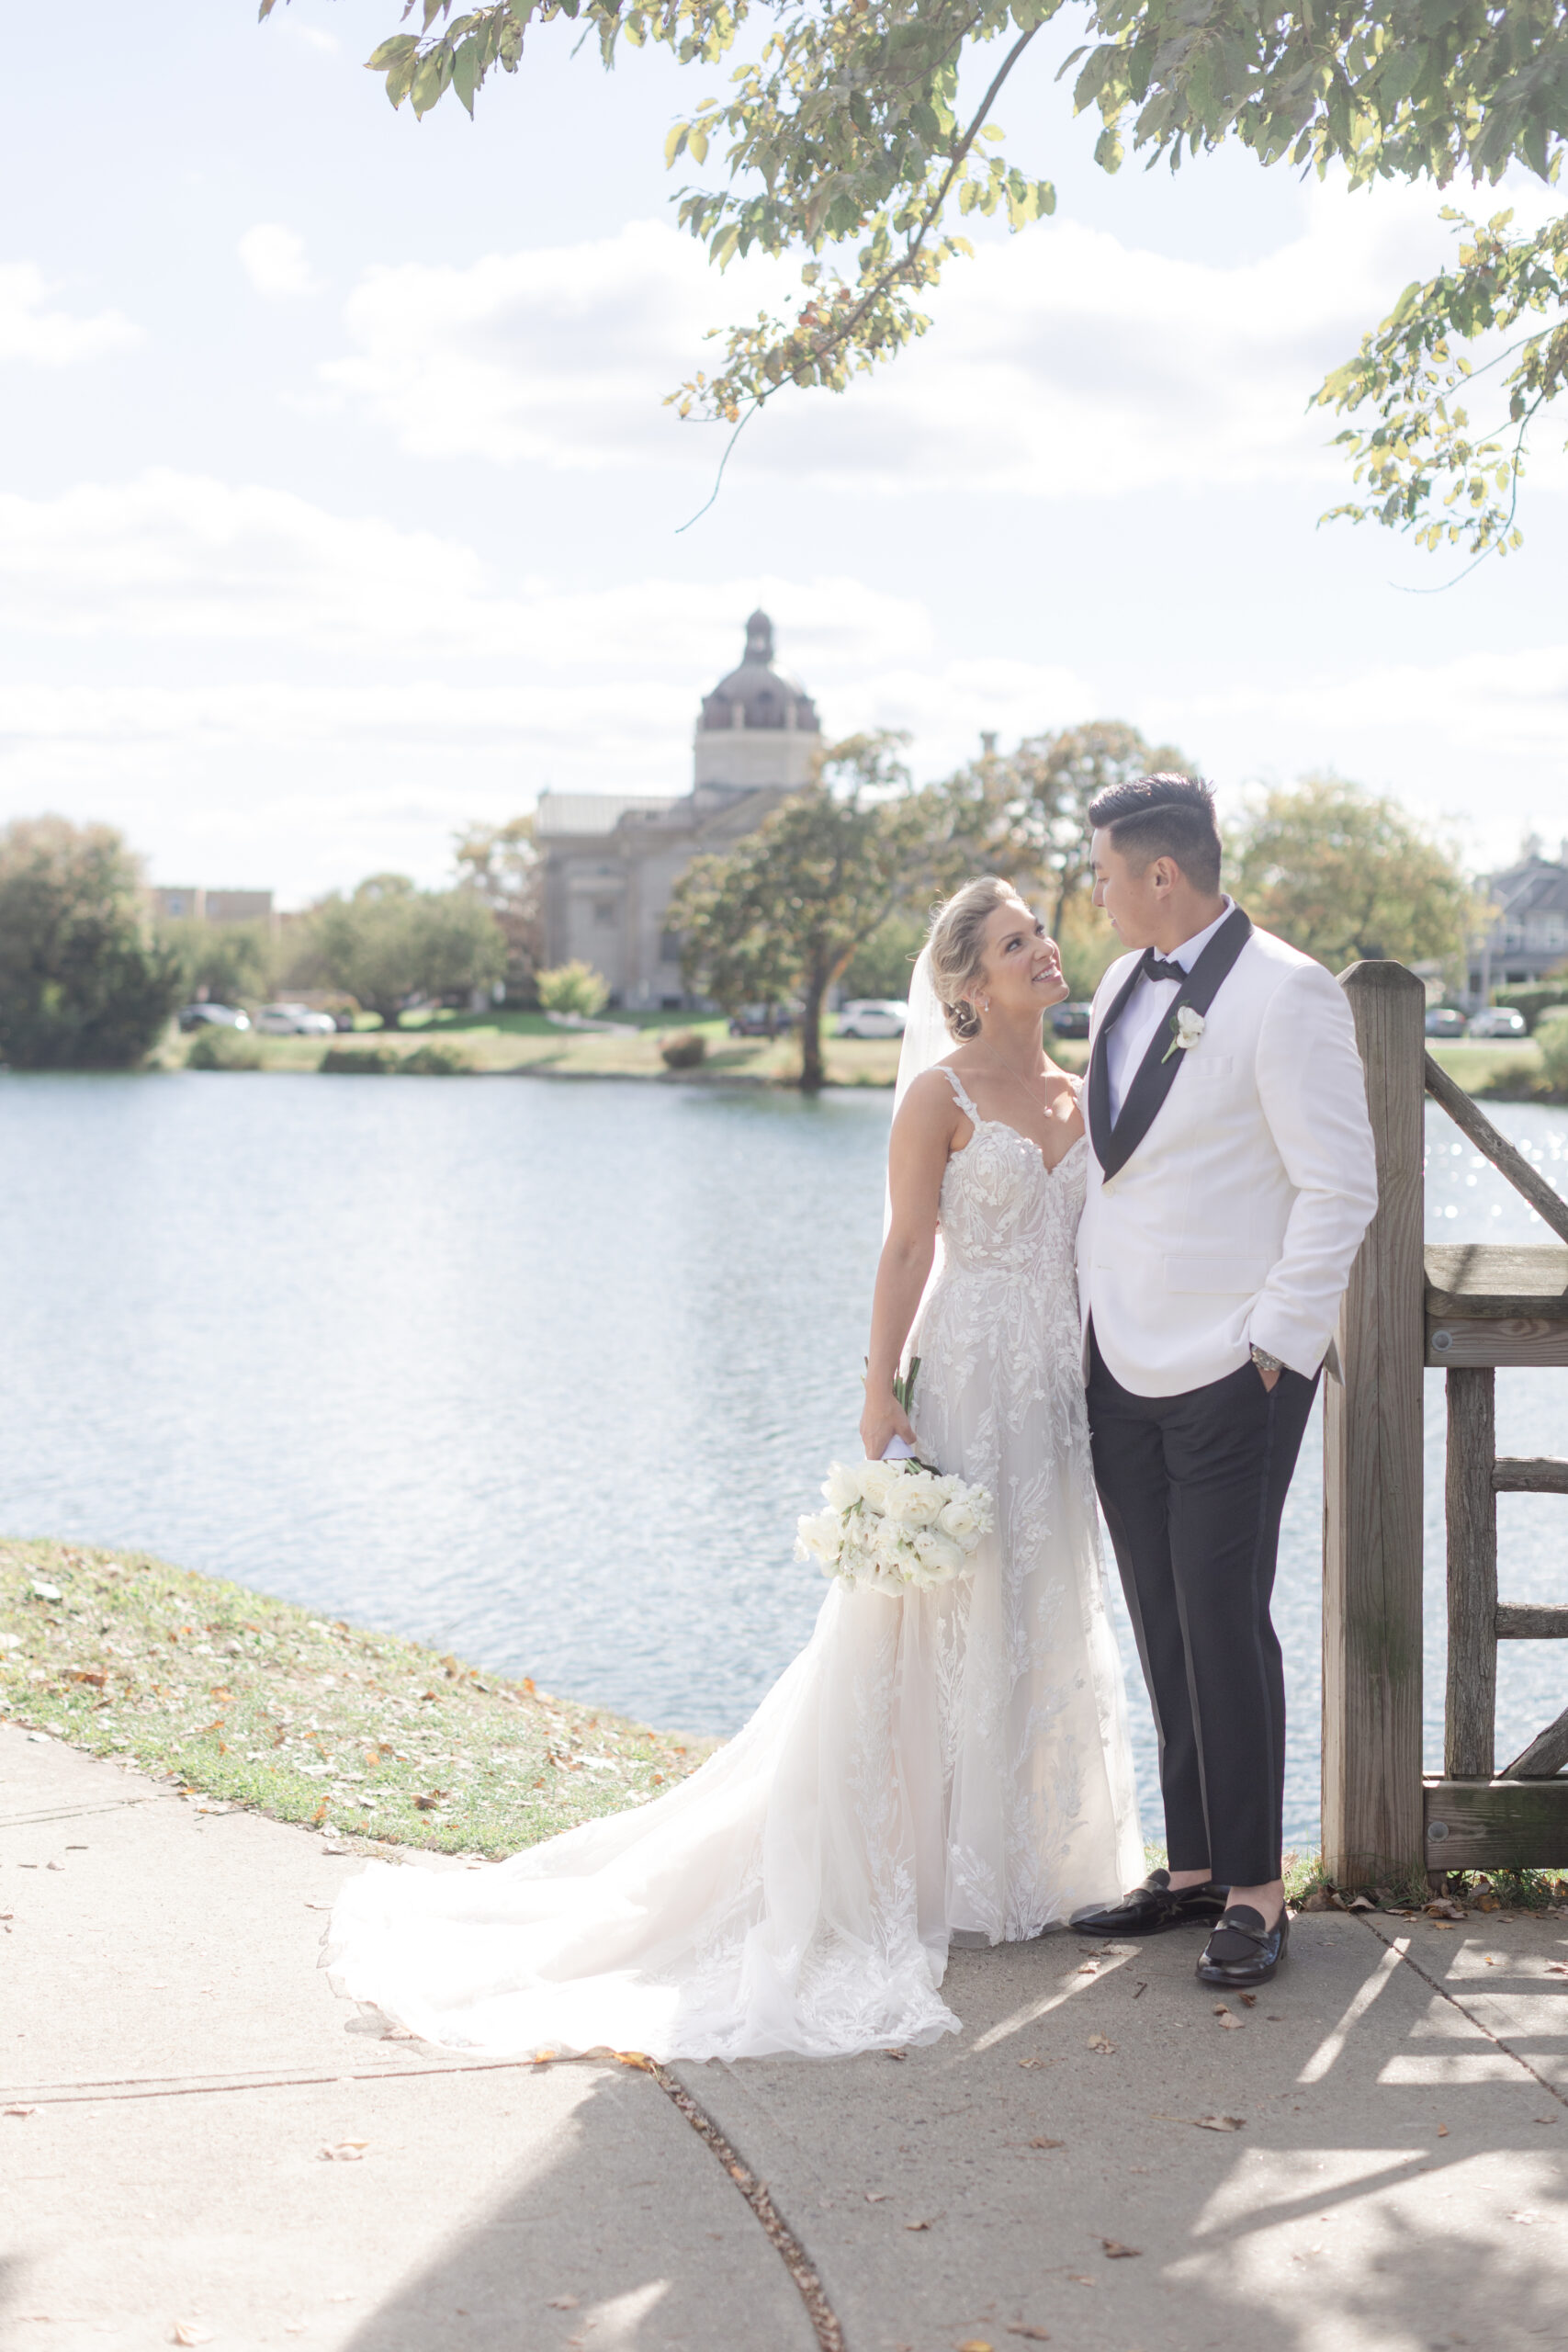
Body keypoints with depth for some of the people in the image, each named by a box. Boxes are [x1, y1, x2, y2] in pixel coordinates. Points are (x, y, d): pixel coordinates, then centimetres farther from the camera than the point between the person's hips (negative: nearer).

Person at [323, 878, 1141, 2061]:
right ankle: (941, 1875, 9)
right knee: (943, 1622, -1)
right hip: (964, 1379, -7)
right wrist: (881, 1395, -15)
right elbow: (908, 1250, -10)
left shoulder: (1076, 1093, 12)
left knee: (1047, 1621, 12)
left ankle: (1030, 1867, 24)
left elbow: (1085, 1247, 15)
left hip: (1056, 1387, 7)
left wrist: (1107, 1389, 12)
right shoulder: (940, 1094, -7)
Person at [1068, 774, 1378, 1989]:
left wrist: (1274, 1345, -14)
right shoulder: (1123, 986, 12)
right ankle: (1194, 1871, 20)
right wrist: (1085, 1318, 15)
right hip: (1124, 1366, 7)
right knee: (1165, 1635, 11)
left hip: (1231, 1371, -7)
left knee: (1226, 1629, -4)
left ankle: (1255, 1892, 7)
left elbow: (1339, 1187, -14)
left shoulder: (1287, 996, -12)